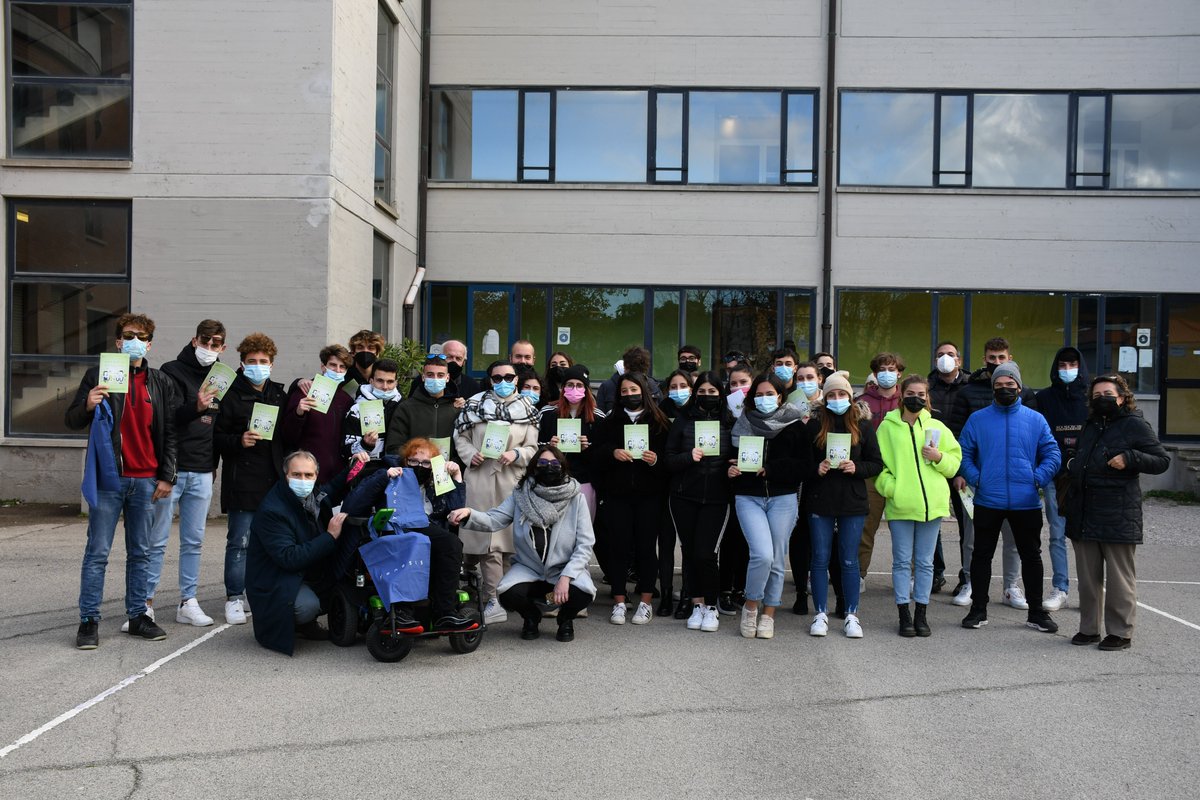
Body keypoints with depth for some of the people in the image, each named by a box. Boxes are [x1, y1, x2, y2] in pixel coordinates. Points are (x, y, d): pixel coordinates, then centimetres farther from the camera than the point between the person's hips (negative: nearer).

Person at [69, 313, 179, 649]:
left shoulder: (161, 383, 9)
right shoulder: (98, 375, 3)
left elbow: (170, 432, 10)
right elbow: (72, 421, 4)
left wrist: (166, 477, 3)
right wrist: (88, 405, -19)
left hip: (146, 481, 3)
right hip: (108, 478, -2)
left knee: (141, 553, 9)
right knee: (97, 553, 0)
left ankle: (138, 615, 17)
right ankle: (89, 621, 7)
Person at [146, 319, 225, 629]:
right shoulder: (173, 372, -3)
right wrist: (196, 408, -32)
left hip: (202, 473, 5)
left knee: (193, 541, 9)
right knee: (158, 540, 0)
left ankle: (188, 603, 15)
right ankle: (145, 602, 9)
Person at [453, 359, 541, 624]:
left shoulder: (527, 410, 9)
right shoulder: (475, 405, 8)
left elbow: (533, 448, 7)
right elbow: (461, 437, 11)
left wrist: (516, 454, -12)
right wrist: (470, 454, -7)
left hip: (513, 479, 1)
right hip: (480, 476, -1)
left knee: (508, 531, 2)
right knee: (488, 532, -4)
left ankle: (489, 583, 22)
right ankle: (493, 599, 0)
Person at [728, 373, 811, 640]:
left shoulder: (795, 427, 3)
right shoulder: (743, 424, 9)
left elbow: (805, 463, -5)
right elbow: (731, 458, 16)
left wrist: (770, 469, -14)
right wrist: (732, 469, -6)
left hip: (783, 499, 0)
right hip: (748, 498, 0)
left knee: (777, 560, 5)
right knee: (762, 555, -16)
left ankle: (768, 615, 21)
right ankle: (751, 606, 7)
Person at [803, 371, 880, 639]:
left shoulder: (863, 425, 4)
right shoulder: (814, 424, 3)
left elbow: (877, 464, 5)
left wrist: (856, 468, -12)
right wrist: (816, 468, -13)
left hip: (853, 502, 0)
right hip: (819, 501, 0)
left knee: (849, 560, 5)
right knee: (820, 559, 6)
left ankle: (852, 615, 15)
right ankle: (820, 614, 15)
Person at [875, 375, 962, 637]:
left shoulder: (937, 427, 8)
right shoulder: (888, 426, 3)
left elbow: (955, 461, 12)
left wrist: (939, 457, -7)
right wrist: (889, 486, -12)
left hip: (931, 504, 2)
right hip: (900, 505, -2)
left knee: (925, 562, 9)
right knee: (902, 561, 4)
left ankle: (921, 613, 19)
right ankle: (904, 614, 12)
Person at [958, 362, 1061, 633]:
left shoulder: (1036, 419, 4)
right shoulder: (977, 419, 3)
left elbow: (1052, 453, 3)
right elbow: (964, 453, 4)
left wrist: (1038, 478, -11)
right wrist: (975, 477, -11)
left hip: (1026, 502, 1)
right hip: (987, 501, 0)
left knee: (1031, 557, 9)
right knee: (981, 555, 7)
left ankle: (1036, 611, 22)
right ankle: (978, 609, 19)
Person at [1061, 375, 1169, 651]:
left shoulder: (1135, 425, -2)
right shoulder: (1091, 426, 18)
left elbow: (1163, 460, -4)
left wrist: (1130, 459, -19)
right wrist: (1068, 501, 19)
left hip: (1118, 515, -6)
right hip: (1084, 515, 7)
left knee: (1119, 577, 2)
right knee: (1088, 577, 11)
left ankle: (1120, 632, 11)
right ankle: (1089, 629, 20)